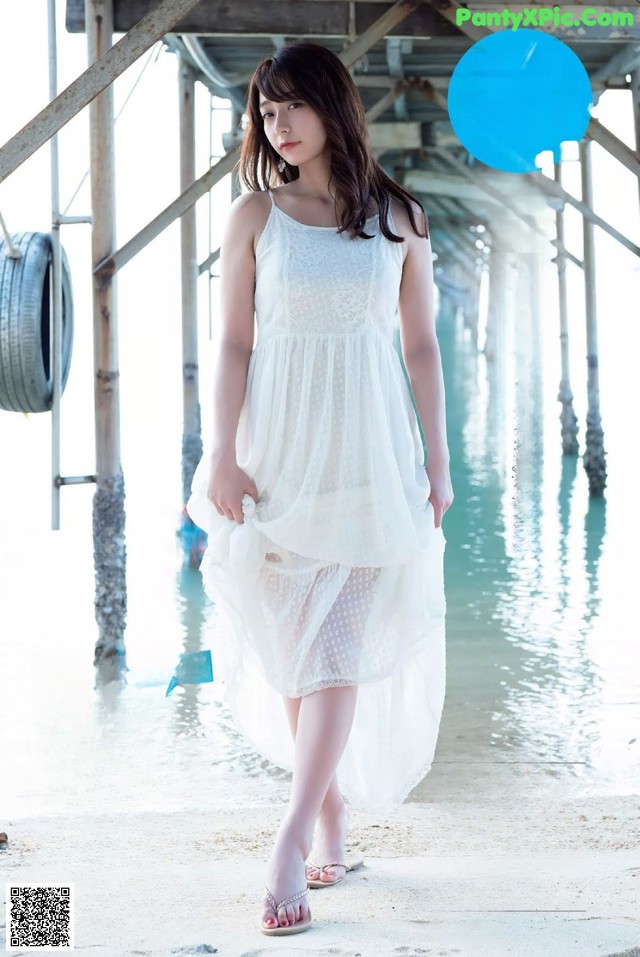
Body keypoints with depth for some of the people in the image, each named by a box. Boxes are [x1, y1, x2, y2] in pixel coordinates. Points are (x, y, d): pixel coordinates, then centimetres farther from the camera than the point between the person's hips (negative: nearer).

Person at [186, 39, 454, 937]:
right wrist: (222, 455, -7)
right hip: (279, 448, 1)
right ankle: (333, 814, 20)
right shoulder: (255, 215, 4)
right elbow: (234, 342, 2)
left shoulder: (399, 217, 6)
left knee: (337, 646, -8)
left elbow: (422, 346, 8)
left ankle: (292, 842, -7)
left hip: (368, 452, 0)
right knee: (294, 647, 5)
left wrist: (438, 459, 5)